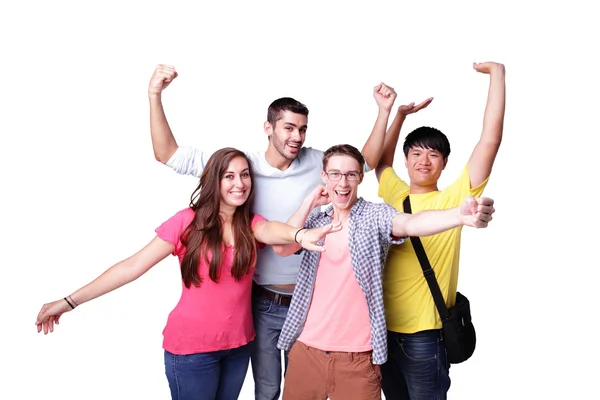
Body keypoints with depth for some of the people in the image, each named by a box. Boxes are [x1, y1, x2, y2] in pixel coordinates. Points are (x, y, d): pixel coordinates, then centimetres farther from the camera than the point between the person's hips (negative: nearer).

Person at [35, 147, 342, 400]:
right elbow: (132, 266, -13)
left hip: (238, 344, 4)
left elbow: (273, 230, -25)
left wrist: (298, 234, -50)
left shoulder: (251, 224, -2)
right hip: (192, 346, -4)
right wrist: (70, 302, -15)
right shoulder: (188, 222, -12)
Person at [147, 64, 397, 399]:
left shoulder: (316, 163, -6)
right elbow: (168, 155, -9)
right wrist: (155, 96, -19)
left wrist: (384, 111, -5)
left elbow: (368, 161, 7)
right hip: (262, 302, -1)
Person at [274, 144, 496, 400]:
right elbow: (281, 247, -7)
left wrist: (460, 215, -45)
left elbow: (411, 224, -25)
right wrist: (311, 201, -3)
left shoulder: (375, 215, -5)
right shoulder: (316, 222, 8)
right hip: (306, 348, 4)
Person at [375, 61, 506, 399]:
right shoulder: (394, 195, 5)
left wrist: (497, 72, -12)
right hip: (383, 326, 5)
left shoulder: (452, 201, -8)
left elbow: (491, 139, -14)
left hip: (424, 334, -5)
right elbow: (381, 159, 23)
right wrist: (400, 112, 18)